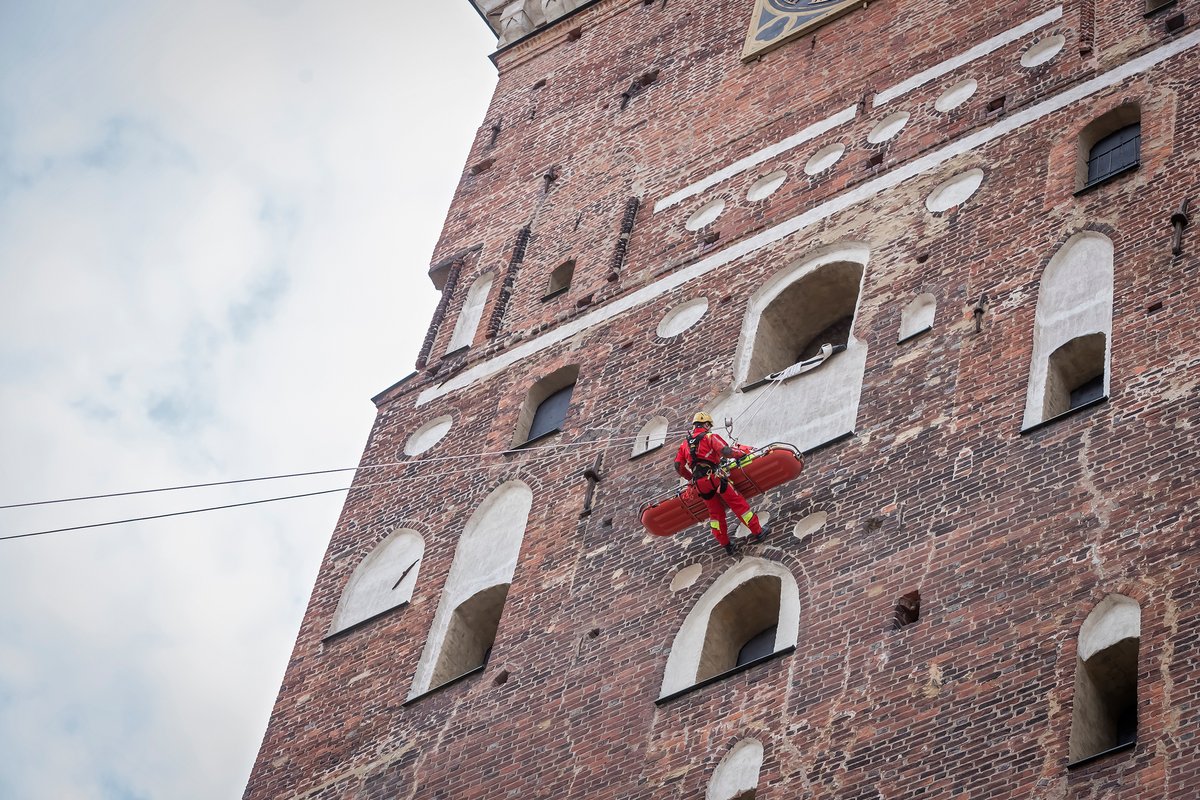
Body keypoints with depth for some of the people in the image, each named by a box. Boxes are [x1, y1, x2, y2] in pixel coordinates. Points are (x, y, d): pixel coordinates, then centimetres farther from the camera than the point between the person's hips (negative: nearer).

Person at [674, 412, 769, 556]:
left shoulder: (685, 443, 18)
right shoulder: (710, 437, 1)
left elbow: (678, 466, 16)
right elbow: (726, 452, -14)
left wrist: (691, 478, 29)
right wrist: (742, 452, 3)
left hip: (699, 483, 5)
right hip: (714, 477, -5)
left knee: (715, 513, 13)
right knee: (739, 504, 2)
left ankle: (725, 544, 14)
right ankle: (757, 531, 4)